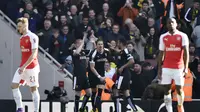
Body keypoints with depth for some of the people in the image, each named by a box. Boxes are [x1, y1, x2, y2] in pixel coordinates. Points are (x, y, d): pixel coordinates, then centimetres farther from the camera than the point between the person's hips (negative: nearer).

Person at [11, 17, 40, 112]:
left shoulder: (32, 37, -12)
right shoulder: (21, 38, 13)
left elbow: (34, 55, -18)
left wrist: (24, 66, -22)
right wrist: (22, 66, 16)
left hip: (31, 67, -8)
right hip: (22, 67, 8)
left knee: (33, 89, -1)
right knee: (14, 86, -3)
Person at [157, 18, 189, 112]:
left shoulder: (182, 36, -1)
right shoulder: (163, 37, 9)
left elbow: (186, 52, -6)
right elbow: (161, 53, 13)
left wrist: (186, 67, -14)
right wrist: (159, 68, 7)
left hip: (179, 67, -3)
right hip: (166, 68, 3)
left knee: (179, 89, 1)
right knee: (167, 89, -1)